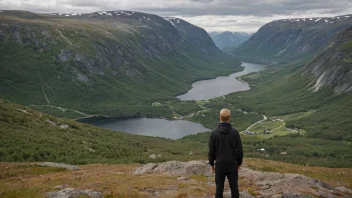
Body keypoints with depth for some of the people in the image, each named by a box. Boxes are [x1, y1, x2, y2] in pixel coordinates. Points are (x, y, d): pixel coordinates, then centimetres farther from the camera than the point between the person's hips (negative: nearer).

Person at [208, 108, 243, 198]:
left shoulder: (214, 133, -9)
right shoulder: (235, 132, -8)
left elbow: (211, 150, -3)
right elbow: (239, 150, -3)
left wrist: (211, 163, 10)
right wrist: (239, 163, 10)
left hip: (219, 164, 0)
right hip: (232, 164, 0)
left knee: (219, 187, 7)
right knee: (234, 186, 10)